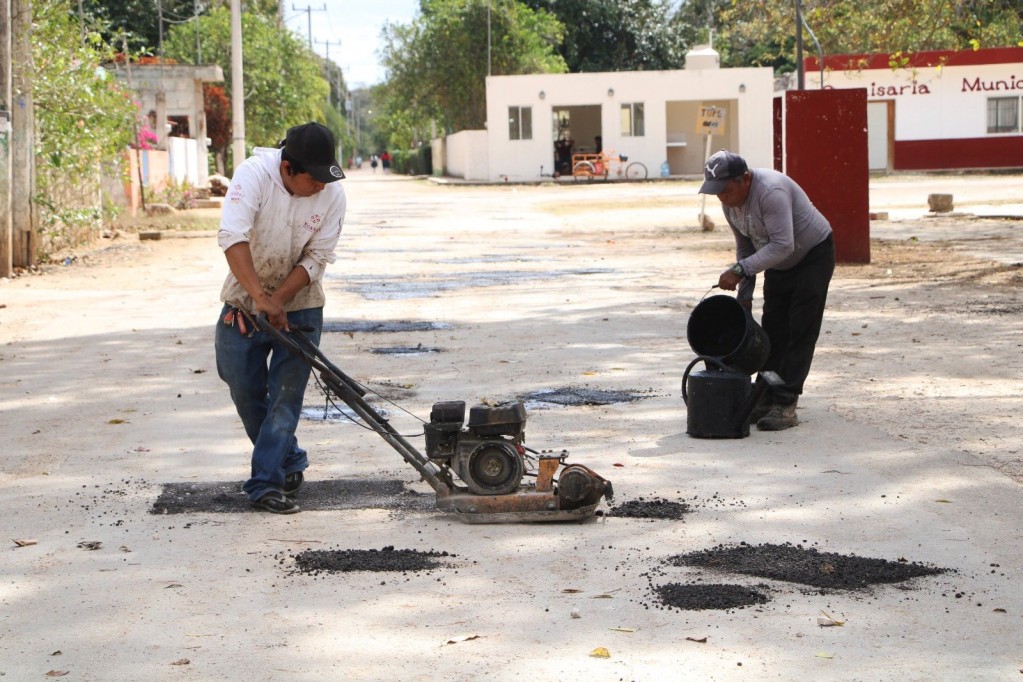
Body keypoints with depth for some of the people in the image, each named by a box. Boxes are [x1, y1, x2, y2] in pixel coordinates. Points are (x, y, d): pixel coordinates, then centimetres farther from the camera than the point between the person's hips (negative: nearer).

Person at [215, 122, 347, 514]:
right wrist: (261, 299, -41)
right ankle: (290, 462, 27)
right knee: (245, 390, 7)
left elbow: (316, 260, -12)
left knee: (286, 396, -7)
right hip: (243, 302, 0)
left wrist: (278, 301, -26)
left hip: (299, 307, 0)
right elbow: (233, 238, -32)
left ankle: (266, 484, -3)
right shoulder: (253, 174, -21)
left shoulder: (332, 194, -14)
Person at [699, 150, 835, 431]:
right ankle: (766, 399, 10)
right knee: (773, 331, 6)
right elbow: (745, 246, 7)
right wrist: (745, 292, 4)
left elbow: (783, 245, -37)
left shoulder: (771, 191, -33)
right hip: (779, 263, 8)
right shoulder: (730, 201, -5)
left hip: (813, 255, -8)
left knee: (800, 332, -11)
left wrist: (740, 270, -39)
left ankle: (785, 405, -13)